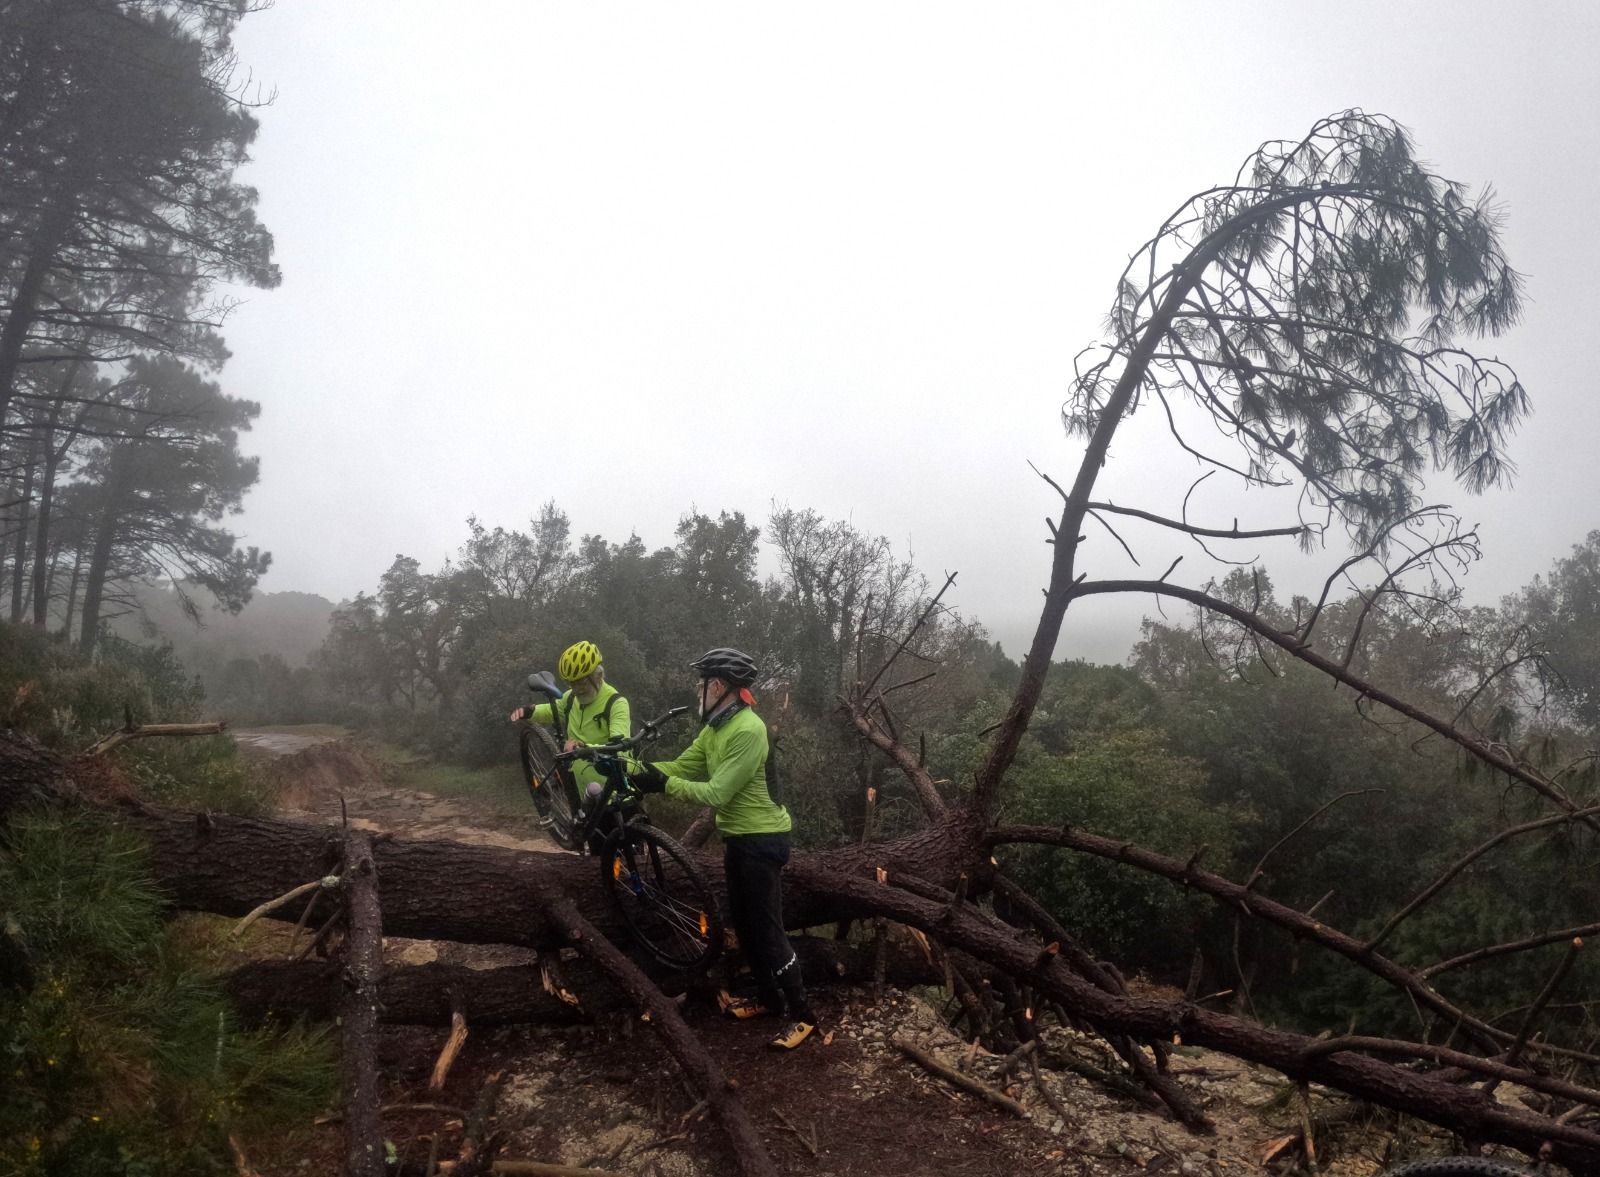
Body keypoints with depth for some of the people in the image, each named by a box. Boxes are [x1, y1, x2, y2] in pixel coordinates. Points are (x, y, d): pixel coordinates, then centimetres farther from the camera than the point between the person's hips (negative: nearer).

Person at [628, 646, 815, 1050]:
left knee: (766, 930, -4)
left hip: (762, 839, -10)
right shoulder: (716, 729, 6)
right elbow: (681, 767, 7)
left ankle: (802, 1014, 8)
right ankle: (770, 998, 33)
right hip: (739, 836, 10)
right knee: (744, 925, 18)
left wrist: (662, 784, -22)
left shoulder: (747, 731, -25)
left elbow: (716, 793, -26)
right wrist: (634, 770, -3)